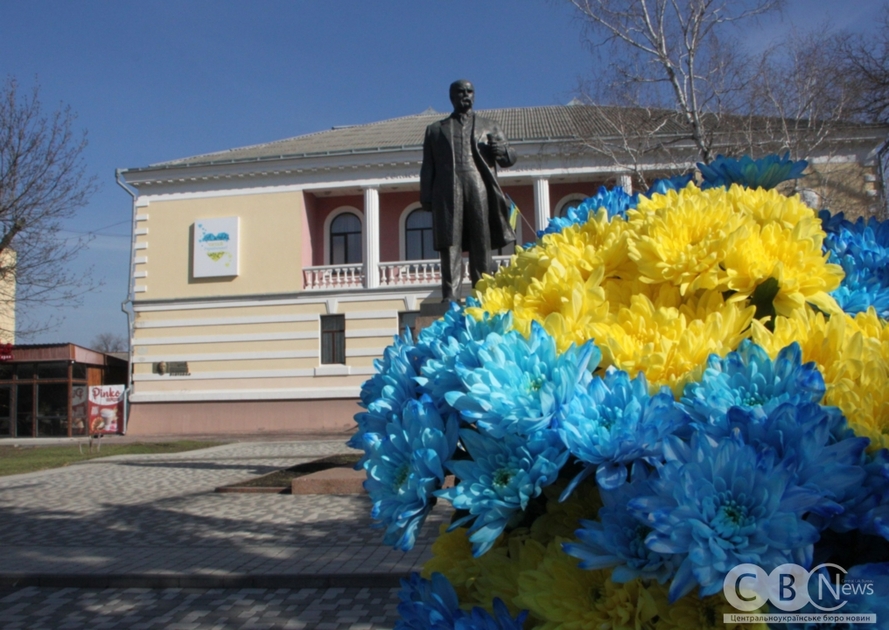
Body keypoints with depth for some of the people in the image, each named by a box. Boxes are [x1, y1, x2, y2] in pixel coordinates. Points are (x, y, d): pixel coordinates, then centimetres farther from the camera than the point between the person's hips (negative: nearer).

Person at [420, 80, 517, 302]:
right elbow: (428, 168, 17)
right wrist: (426, 198, 4)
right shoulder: (436, 129, 23)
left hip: (480, 191, 1)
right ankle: (450, 295, -11)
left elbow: (510, 157, 19)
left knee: (482, 244, -4)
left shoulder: (488, 126, 25)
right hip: (448, 193, 0)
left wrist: (500, 149, -5)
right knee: (450, 244, -9)